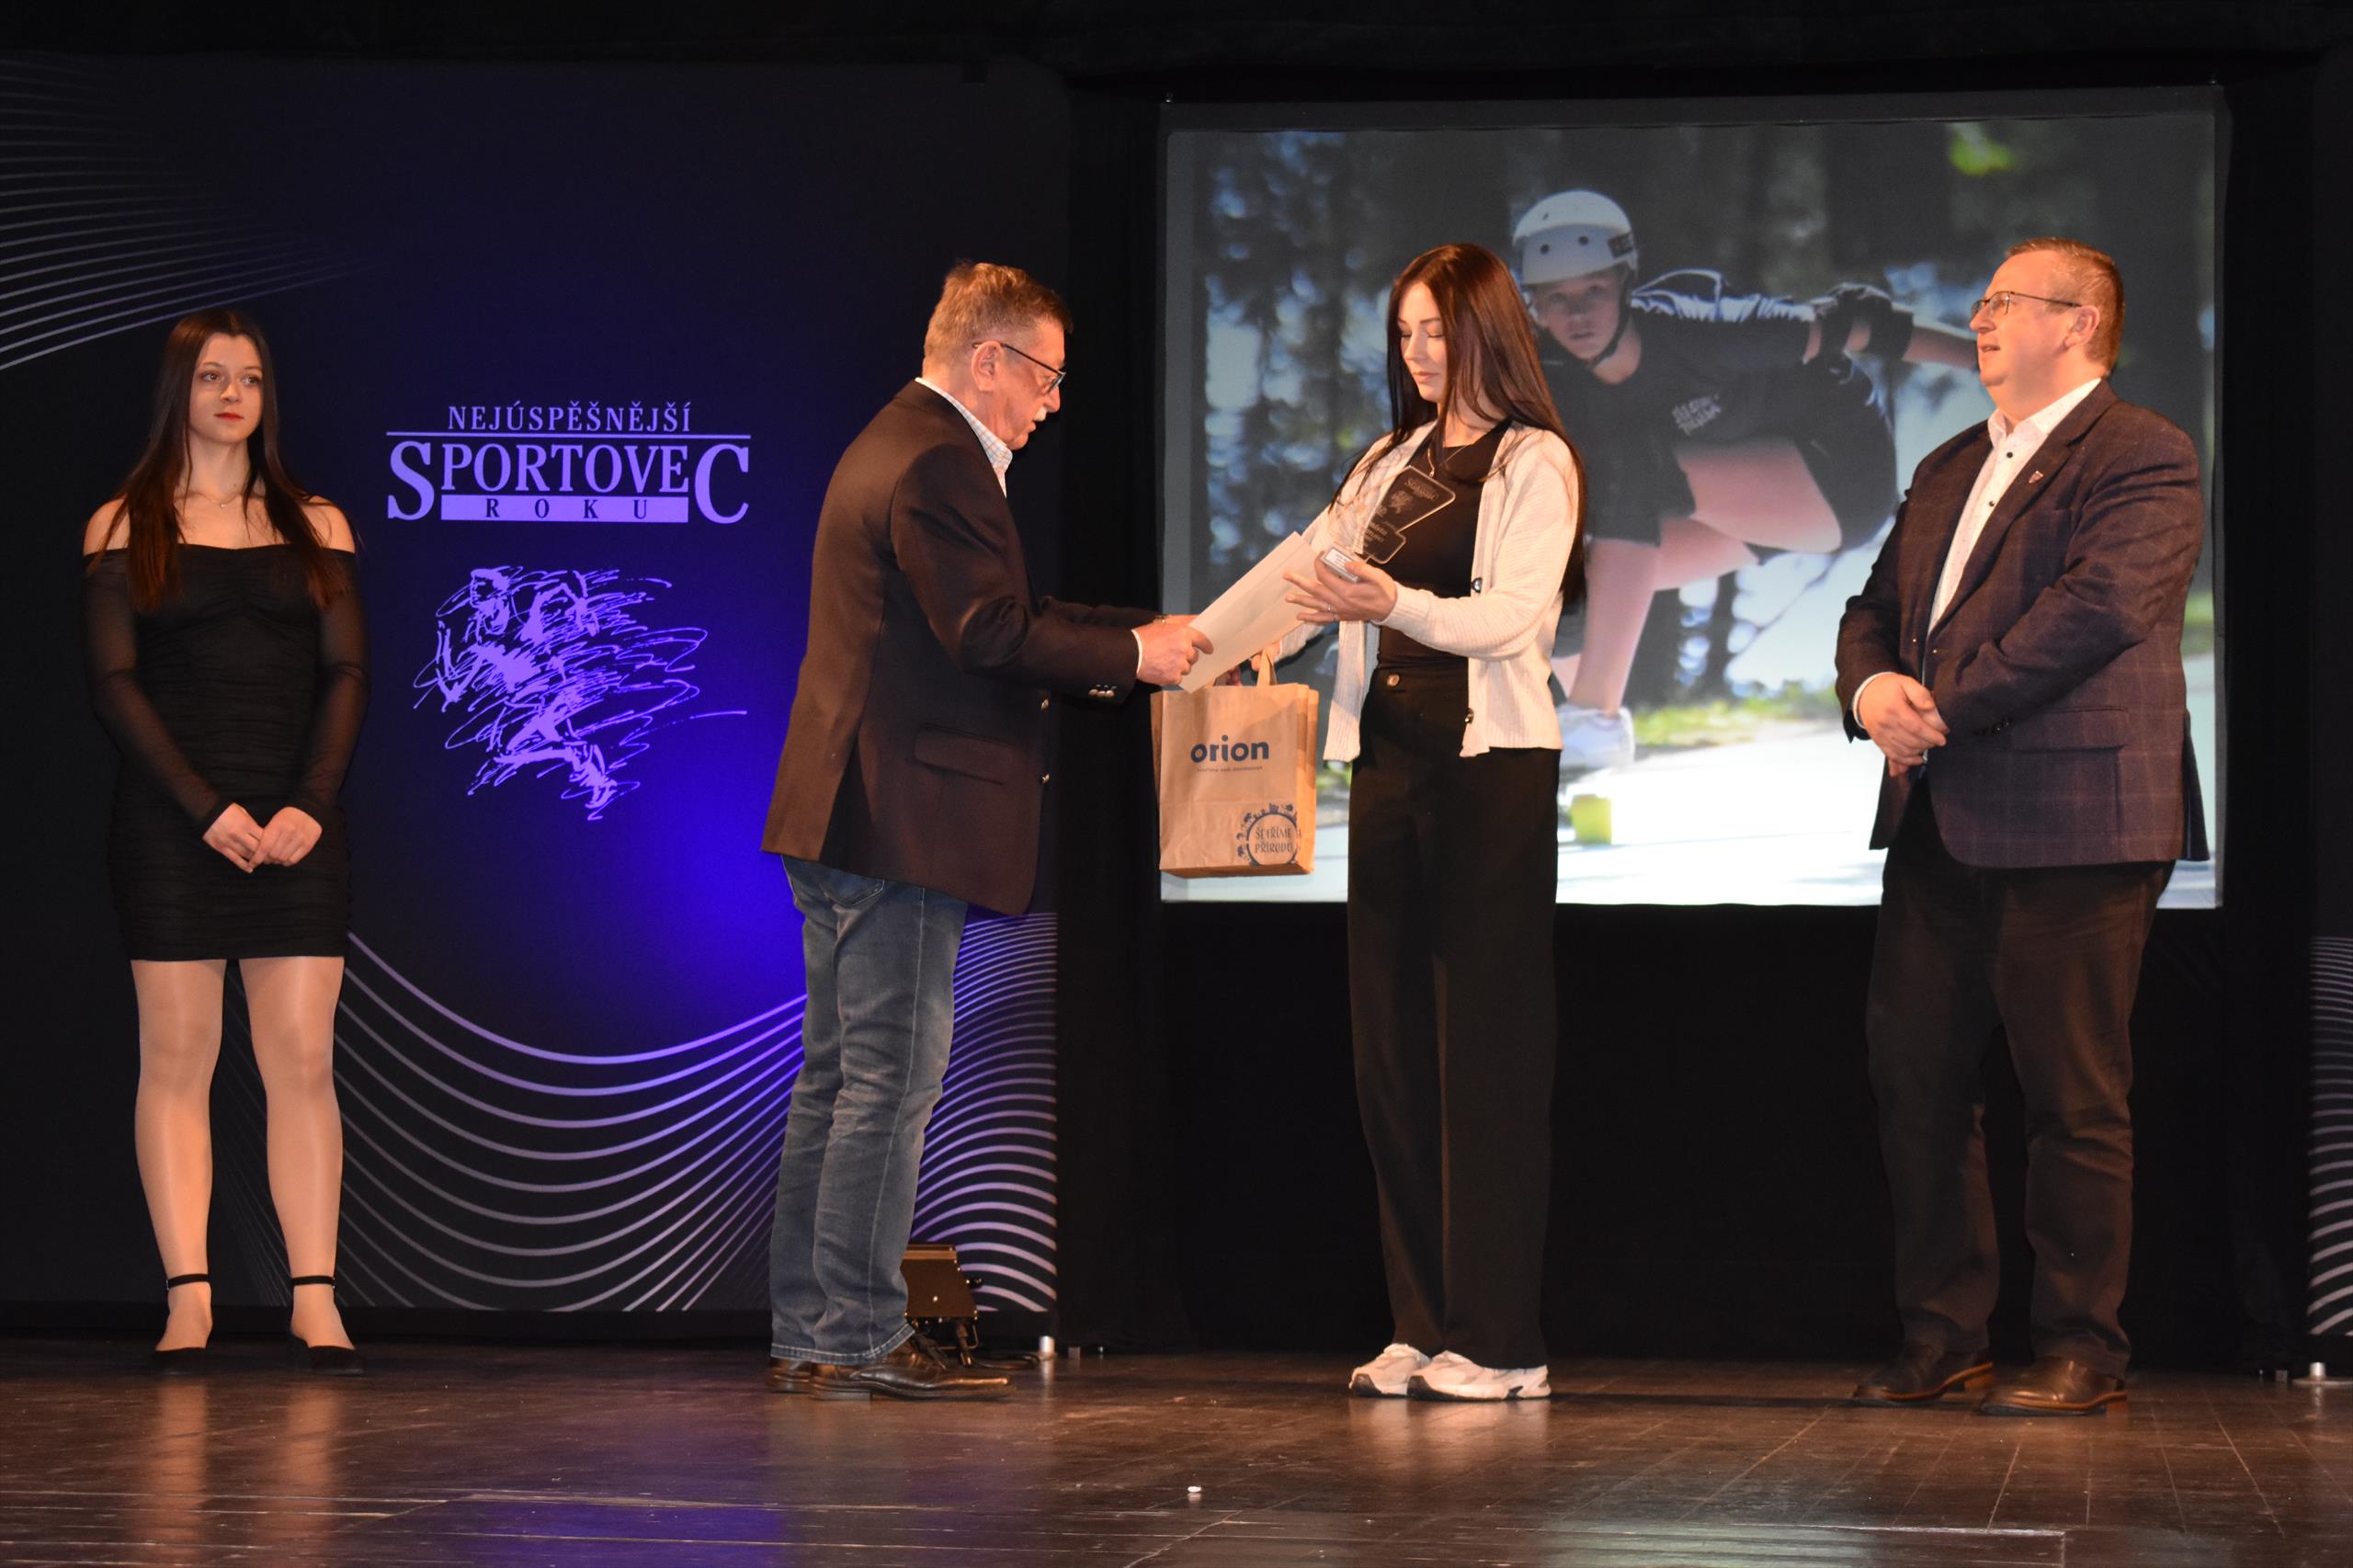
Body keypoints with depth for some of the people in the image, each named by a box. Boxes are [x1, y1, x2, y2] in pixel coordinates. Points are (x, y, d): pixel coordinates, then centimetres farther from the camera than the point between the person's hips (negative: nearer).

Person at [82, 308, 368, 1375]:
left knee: (302, 1058, -4)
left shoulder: (314, 526, 12)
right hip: (172, 828, -2)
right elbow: (113, 682, -2)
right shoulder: (124, 527, 6)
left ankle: (314, 1300, -5)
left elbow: (347, 674, 6)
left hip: (295, 826, 2)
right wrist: (204, 808, -12)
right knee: (177, 1056, -2)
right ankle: (188, 1302, -3)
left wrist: (310, 805, -9)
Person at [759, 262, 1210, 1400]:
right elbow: (992, 633, -21)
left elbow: (976, 631, 21)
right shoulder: (936, 464, -14)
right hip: (902, 823, -11)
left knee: (839, 1079, 12)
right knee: (892, 1079, -7)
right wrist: (1128, 652, -10)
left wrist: (1125, 647, 19)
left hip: (844, 820, 11)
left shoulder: (891, 446, 20)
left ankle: (808, 1336, 15)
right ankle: (857, 1338, -5)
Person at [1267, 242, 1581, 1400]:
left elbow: (1511, 612, -15)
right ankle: (1423, 1325, 10)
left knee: (1485, 1043, -7)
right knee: (1391, 1040, 5)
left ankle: (1498, 1340, -5)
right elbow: (1312, 576, 11)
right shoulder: (1391, 464, 18)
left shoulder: (1535, 464, -2)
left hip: (1491, 763, -7)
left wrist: (1398, 606, -32)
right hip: (1389, 756, 7)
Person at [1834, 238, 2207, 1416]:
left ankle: (2081, 1350, 6)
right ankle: (1941, 1336, 16)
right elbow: (1876, 608, 20)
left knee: (2075, 1097, -2)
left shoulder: (2144, 460, -6)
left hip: (2072, 826, -8)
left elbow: (2100, 605, -19)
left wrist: (1943, 706, -18)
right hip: (1939, 828, 8)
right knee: (1915, 1081, 7)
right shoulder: (1948, 471, 21)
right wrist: (1871, 688, -5)